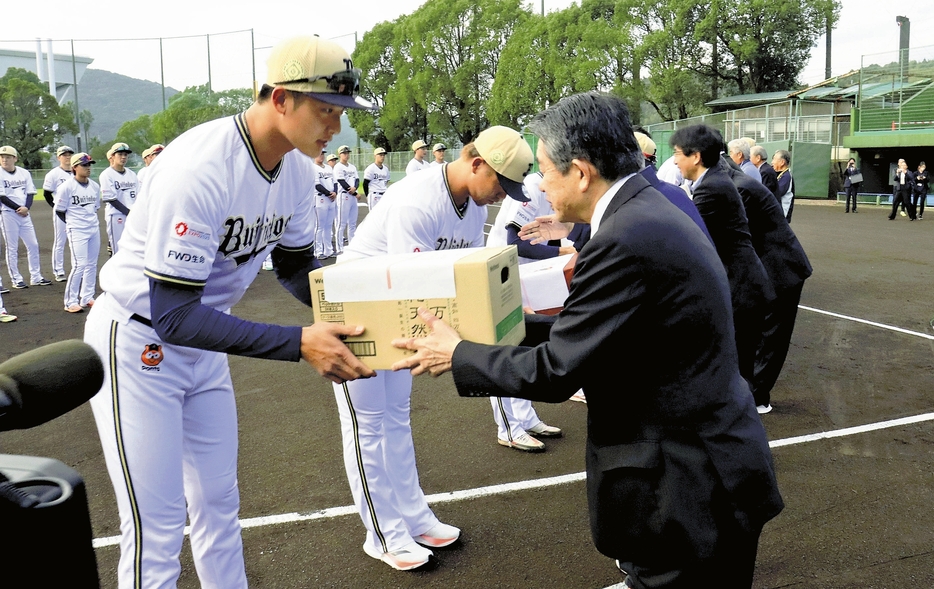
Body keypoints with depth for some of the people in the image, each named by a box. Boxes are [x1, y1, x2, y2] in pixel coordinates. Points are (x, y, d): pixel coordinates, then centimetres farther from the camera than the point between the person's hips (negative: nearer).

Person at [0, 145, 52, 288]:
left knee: (33, 245, 5)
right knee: (12, 248, 0)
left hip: (24, 214, 5)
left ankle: (36, 277, 14)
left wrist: (26, 207, -11)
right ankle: (16, 280, 7)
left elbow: (30, 193, 6)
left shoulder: (24, 173, 8)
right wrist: (18, 209, -14)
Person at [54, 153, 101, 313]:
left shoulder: (95, 186, 8)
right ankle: (70, 302, -4)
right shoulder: (67, 187, -9)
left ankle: (87, 297, 20)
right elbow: (59, 211, -4)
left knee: (92, 264, 9)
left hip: (94, 229, 6)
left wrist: (91, 220, 8)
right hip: (77, 231, -6)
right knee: (79, 265, -12)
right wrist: (73, 223, -1)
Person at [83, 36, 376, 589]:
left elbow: (297, 266, 6)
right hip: (138, 342, -7)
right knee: (156, 529, -3)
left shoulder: (298, 168, -8)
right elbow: (174, 316, -33)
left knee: (219, 504, 18)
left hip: (204, 346, 7)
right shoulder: (201, 168, -32)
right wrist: (299, 342, -40)